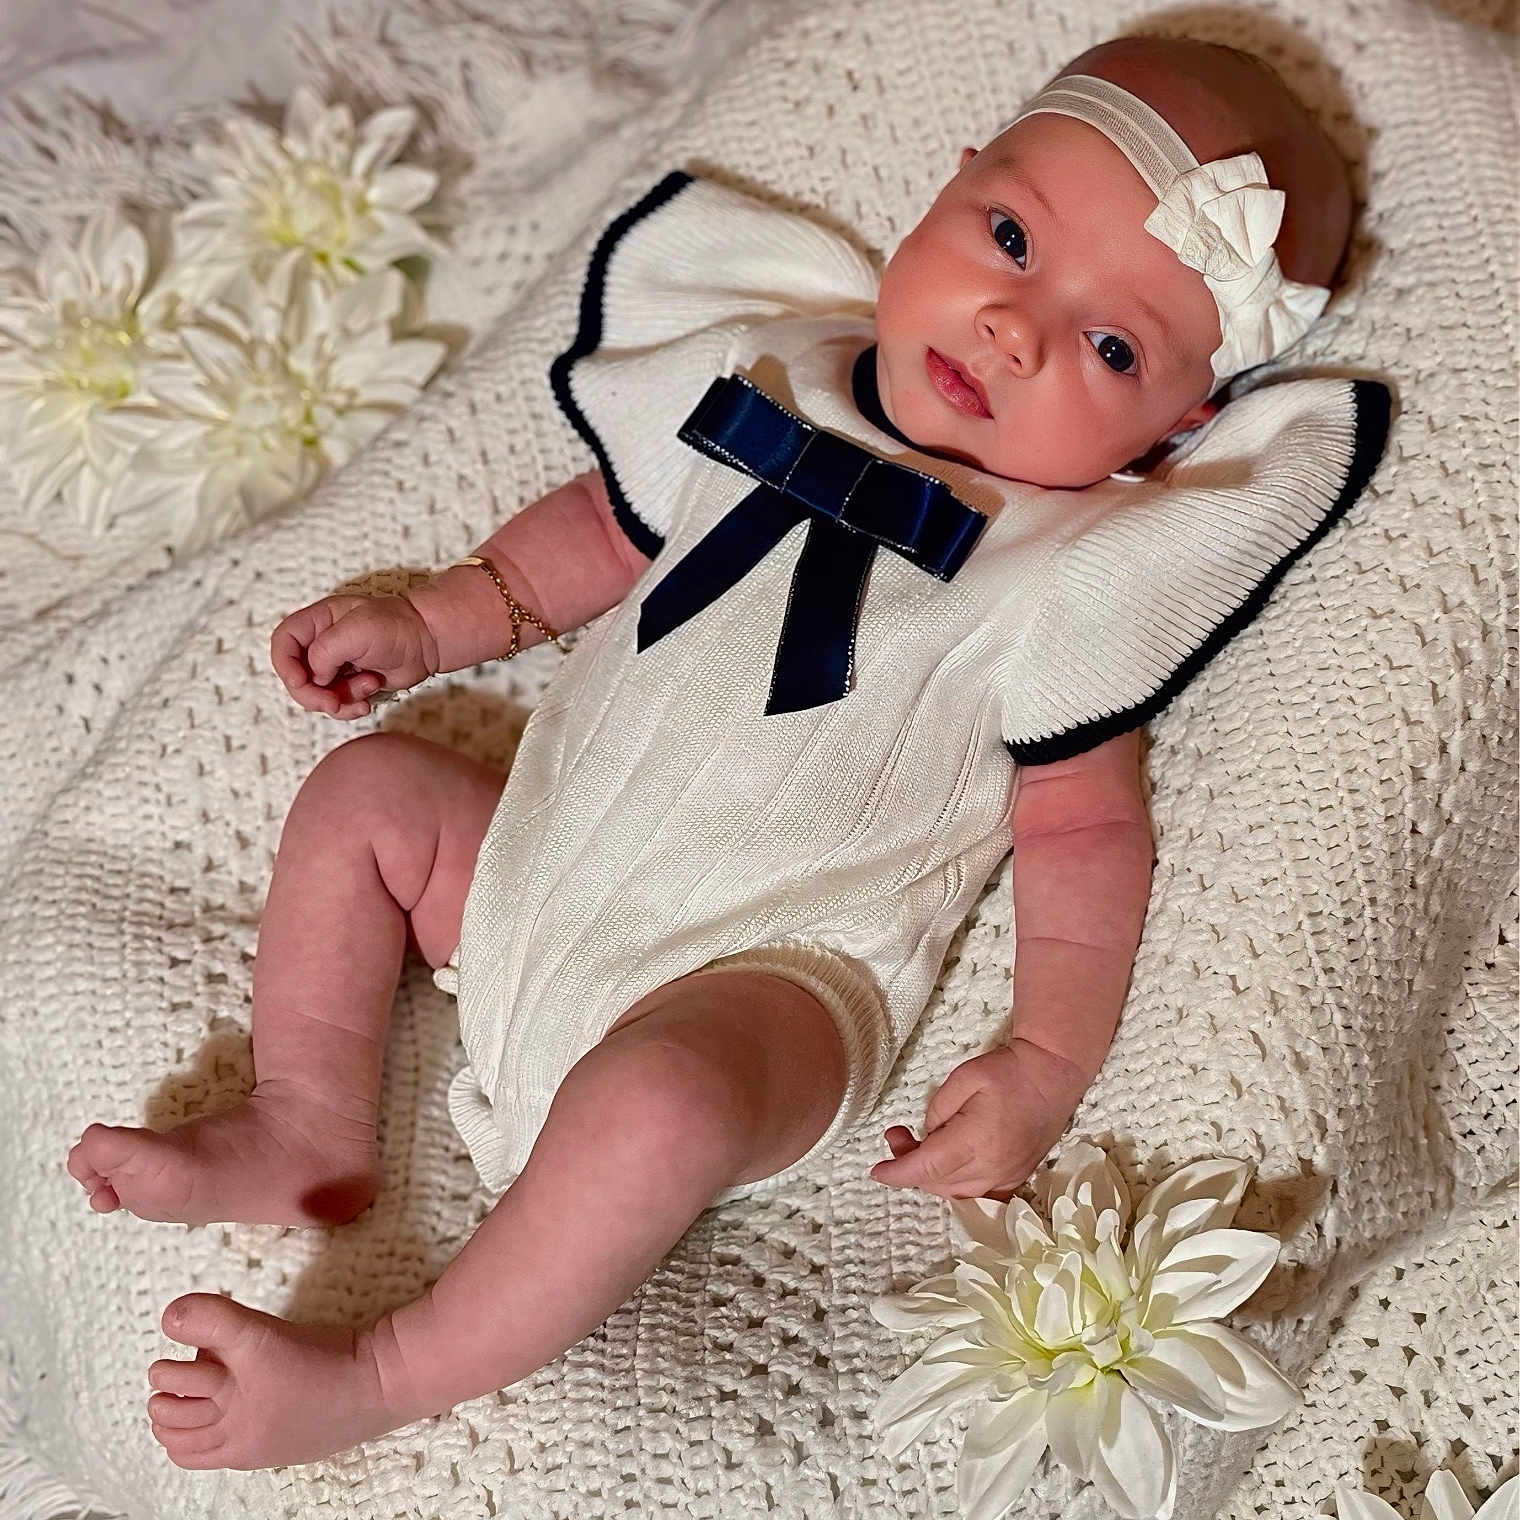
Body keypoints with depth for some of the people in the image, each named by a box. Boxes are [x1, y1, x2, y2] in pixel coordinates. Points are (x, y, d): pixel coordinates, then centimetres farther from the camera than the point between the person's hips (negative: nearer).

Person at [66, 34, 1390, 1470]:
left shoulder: (1069, 577, -11)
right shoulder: (769, 380, 3)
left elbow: (1083, 824, -8)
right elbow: (610, 529, 18)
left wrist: (1048, 1061, -16)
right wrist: (429, 621, 11)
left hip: (768, 978, -7)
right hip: (540, 869, 7)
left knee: (657, 1102, -34)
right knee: (365, 788, 8)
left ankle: (381, 1378, -20)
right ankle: (307, 1129, 8)